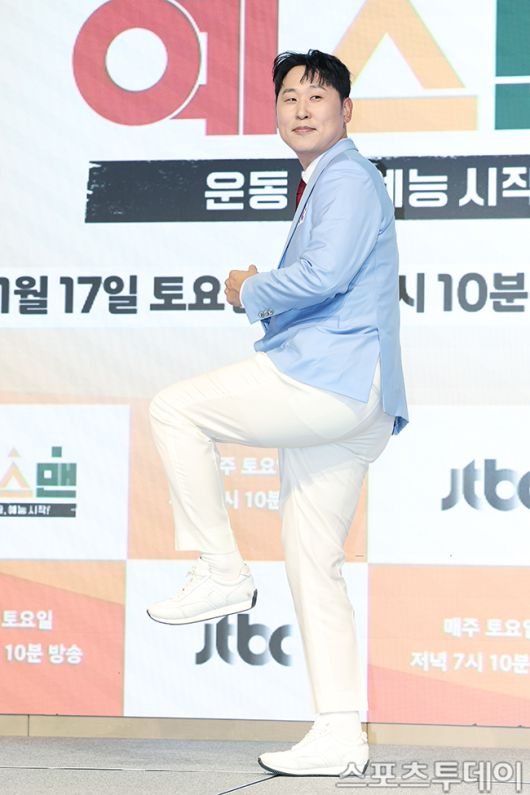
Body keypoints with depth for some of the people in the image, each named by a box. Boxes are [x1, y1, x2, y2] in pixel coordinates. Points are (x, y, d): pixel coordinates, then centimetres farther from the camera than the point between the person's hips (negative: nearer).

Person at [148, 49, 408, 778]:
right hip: (342, 403, 10)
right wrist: (267, 301, 14)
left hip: (333, 380, -10)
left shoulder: (348, 180, -6)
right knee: (314, 562, 7)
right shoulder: (321, 187, 27)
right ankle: (340, 735, 5)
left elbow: (325, 276, -21)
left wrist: (251, 293, -5)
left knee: (174, 410, -9)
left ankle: (222, 573, -5)